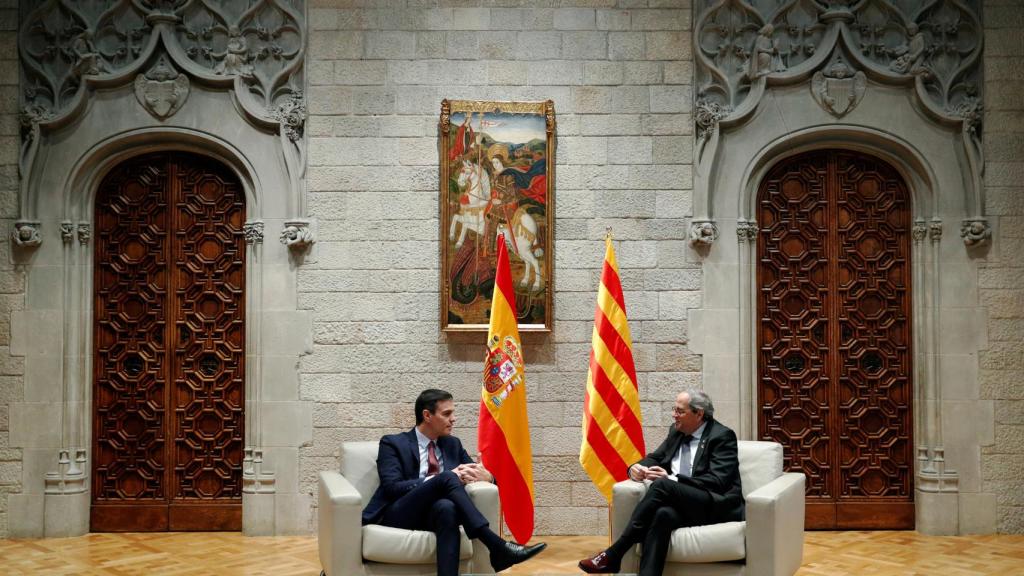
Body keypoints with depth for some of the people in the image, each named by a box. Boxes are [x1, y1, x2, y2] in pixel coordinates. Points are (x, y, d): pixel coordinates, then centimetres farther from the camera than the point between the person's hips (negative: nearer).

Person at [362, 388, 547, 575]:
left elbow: (485, 474, 17)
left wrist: (486, 476, -11)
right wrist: (447, 478, -20)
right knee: (446, 478, -31)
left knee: (447, 507, -38)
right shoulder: (393, 443, 4)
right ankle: (496, 546, -39)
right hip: (398, 515, -3)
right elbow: (392, 487, -10)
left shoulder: (452, 444, 20)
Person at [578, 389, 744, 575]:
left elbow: (718, 481, -15)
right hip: (685, 507, 6)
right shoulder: (677, 431, 16)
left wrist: (672, 479, -24)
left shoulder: (722, 436, -5)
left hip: (718, 506, -5)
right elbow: (655, 458, 22)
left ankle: (613, 555, -28)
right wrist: (636, 468, -3)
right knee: (663, 514, -33)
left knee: (661, 485, -30)